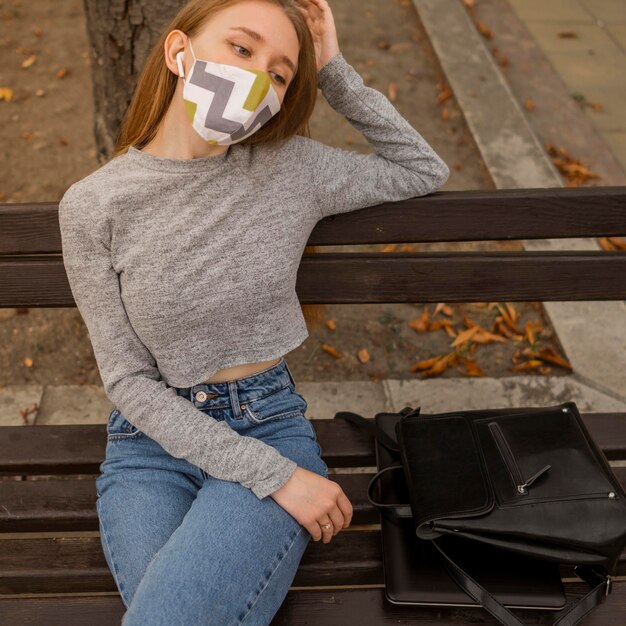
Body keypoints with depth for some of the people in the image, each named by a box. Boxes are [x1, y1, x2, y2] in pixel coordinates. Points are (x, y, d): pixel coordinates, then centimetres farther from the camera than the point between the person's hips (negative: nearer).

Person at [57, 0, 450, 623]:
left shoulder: (291, 165, -2)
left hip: (270, 424, 1)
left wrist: (334, 72, 0)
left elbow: (424, 171, 12)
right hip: (151, 438, 0)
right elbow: (129, 380, -8)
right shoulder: (93, 204, -7)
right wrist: (275, 475, -15)